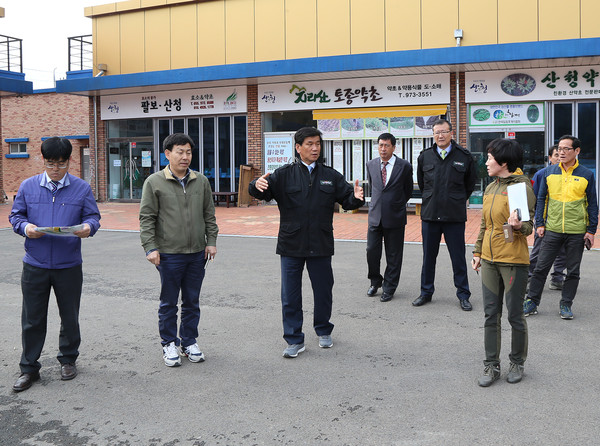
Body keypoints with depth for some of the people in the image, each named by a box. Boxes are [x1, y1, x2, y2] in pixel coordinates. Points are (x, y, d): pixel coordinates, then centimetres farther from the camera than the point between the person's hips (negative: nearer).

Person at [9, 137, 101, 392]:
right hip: (35, 265, 0)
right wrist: (25, 227, -14)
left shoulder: (82, 188, 0)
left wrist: (88, 227, -20)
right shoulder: (28, 186, 2)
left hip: (69, 266, 0)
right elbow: (15, 215, 8)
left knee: (70, 317, 13)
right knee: (32, 319, 7)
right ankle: (29, 368, 21)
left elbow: (93, 216, 3)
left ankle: (68, 360, 33)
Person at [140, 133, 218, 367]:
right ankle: (169, 344, 21)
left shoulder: (201, 181, 7)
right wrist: (150, 247, -10)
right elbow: (147, 218, -4)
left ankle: (189, 342, 26)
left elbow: (209, 214, 13)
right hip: (169, 254, -3)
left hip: (197, 253, 3)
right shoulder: (154, 182, -3)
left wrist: (211, 241, 6)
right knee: (169, 303, 7)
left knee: (192, 302, 12)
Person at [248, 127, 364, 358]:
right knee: (290, 295, 4)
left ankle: (323, 331, 36)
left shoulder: (331, 176, 6)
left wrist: (356, 198, -18)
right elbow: (262, 191, -10)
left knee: (323, 291, 14)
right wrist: (257, 186, -33)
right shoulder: (284, 174, -1)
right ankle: (294, 340, 16)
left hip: (321, 245, 2)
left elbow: (347, 199, 5)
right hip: (291, 246, -1)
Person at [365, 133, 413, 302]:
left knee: (393, 256, 5)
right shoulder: (371, 164, 6)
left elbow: (408, 190, 9)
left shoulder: (404, 166, -5)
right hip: (375, 216, 3)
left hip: (395, 217, -3)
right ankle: (375, 281, 26)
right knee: (371, 251, 4)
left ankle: (389, 288, 18)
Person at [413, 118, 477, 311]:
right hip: (430, 214, 2)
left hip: (455, 215, -2)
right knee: (428, 257, 10)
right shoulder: (424, 156, 5)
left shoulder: (464, 156, -1)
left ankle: (463, 295, 16)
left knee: (458, 257, 4)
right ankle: (426, 293, 23)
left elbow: (470, 183, 13)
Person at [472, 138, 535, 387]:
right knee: (491, 314, 9)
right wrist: (478, 251, 18)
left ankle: (517, 363, 24)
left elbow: (528, 226, -11)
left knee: (514, 315, 5)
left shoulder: (522, 187, -10)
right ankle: (491, 366, 18)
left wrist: (518, 225, -33)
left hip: (513, 259, -6)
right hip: (489, 259, 7)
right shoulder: (490, 188, 11)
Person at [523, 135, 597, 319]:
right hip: (552, 229, 1)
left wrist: (591, 230, 0)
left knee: (573, 271, 7)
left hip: (577, 232, -1)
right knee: (541, 267, 2)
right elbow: (541, 199, 10)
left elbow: (592, 204, 4)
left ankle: (566, 304, 20)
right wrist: (540, 223, 4)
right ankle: (532, 301, 13)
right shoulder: (549, 172, 4)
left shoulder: (586, 175, 0)